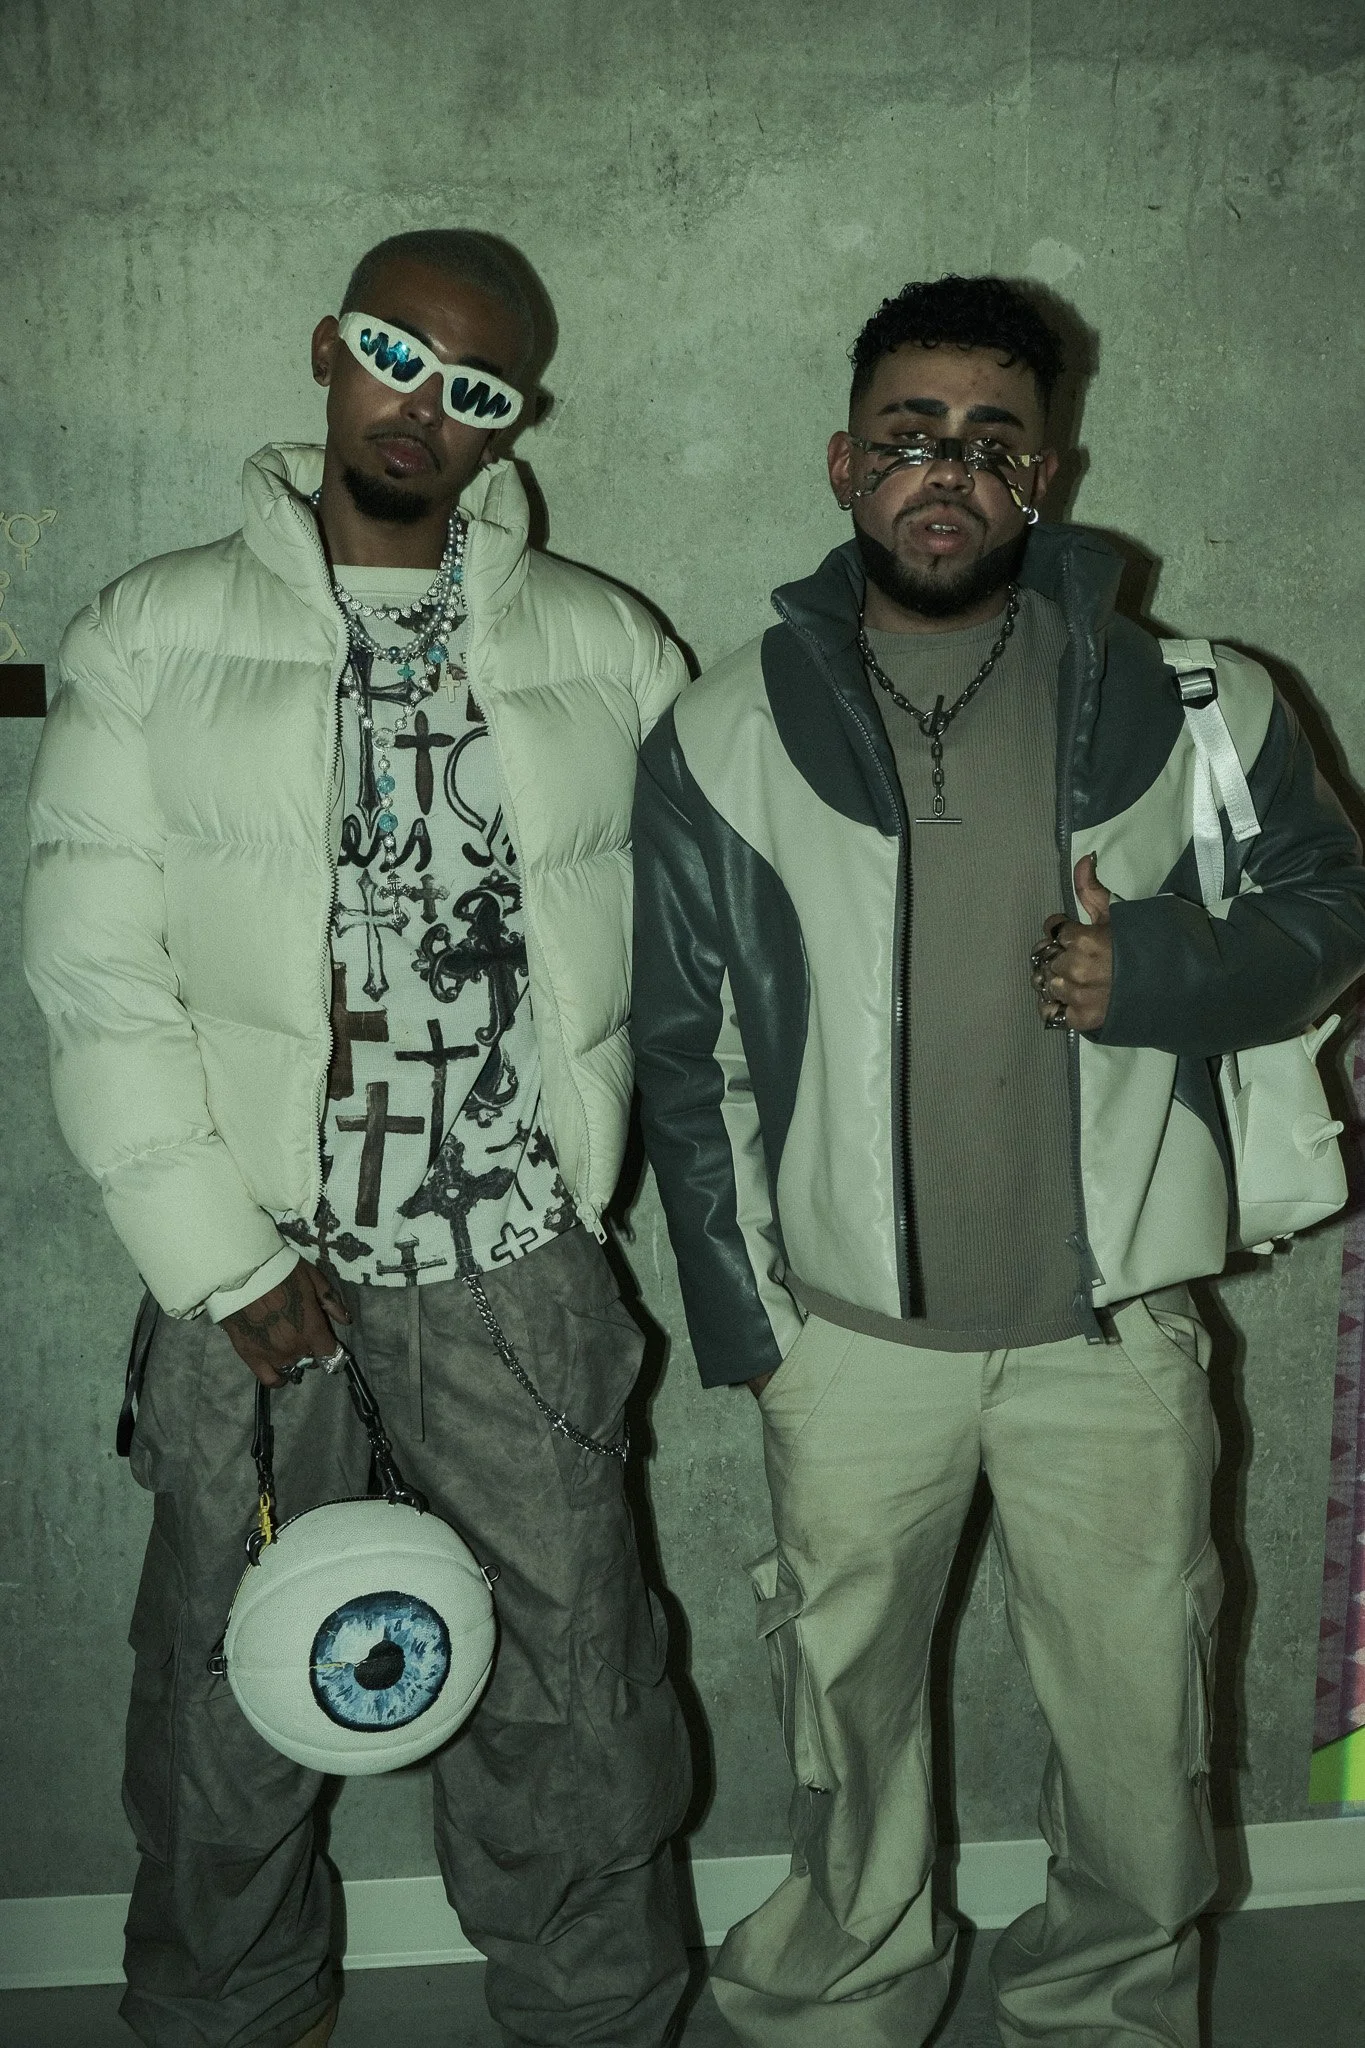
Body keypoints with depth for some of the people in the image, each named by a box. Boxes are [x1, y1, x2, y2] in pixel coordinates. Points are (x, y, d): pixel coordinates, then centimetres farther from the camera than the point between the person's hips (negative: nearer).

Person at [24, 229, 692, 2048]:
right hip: (249, 1255, 0)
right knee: (229, 1688, 12)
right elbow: (98, 976, -3)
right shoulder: (153, 638, 2)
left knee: (573, 1700, 8)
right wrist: (225, 1262, -9)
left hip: (515, 1263, 1)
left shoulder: (610, 653, 5)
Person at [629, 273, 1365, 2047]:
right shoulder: (725, 737, -2)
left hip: (1111, 1322, 0)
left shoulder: (1188, 702, -3)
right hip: (850, 1331, 1)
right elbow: (683, 1053, 3)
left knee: (1140, 1719, 14)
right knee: (848, 1699, 18)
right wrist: (740, 1314, 2)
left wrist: (1156, 973, -14)